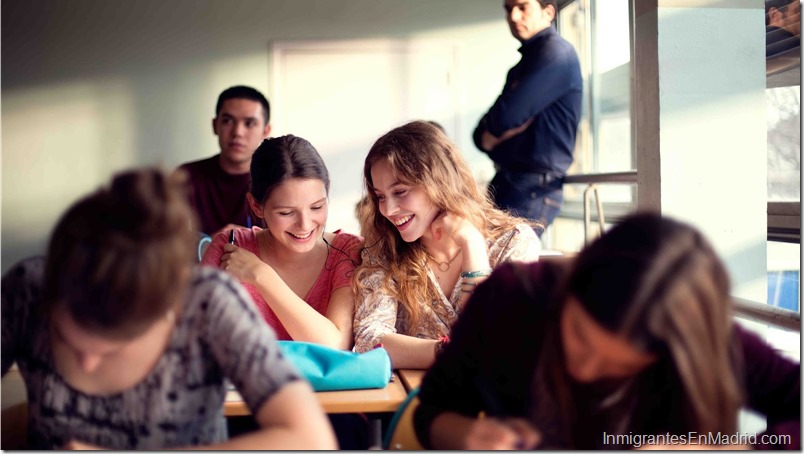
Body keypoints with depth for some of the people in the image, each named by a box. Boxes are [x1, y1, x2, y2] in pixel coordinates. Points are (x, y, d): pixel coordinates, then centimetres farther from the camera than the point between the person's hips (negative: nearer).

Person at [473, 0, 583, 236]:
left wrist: (491, 130, 3)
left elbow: (507, 114, -19)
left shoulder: (556, 53, -10)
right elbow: (484, 130, 17)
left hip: (534, 188, -9)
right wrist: (487, 138, -6)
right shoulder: (525, 62, 20)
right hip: (505, 181, 9)